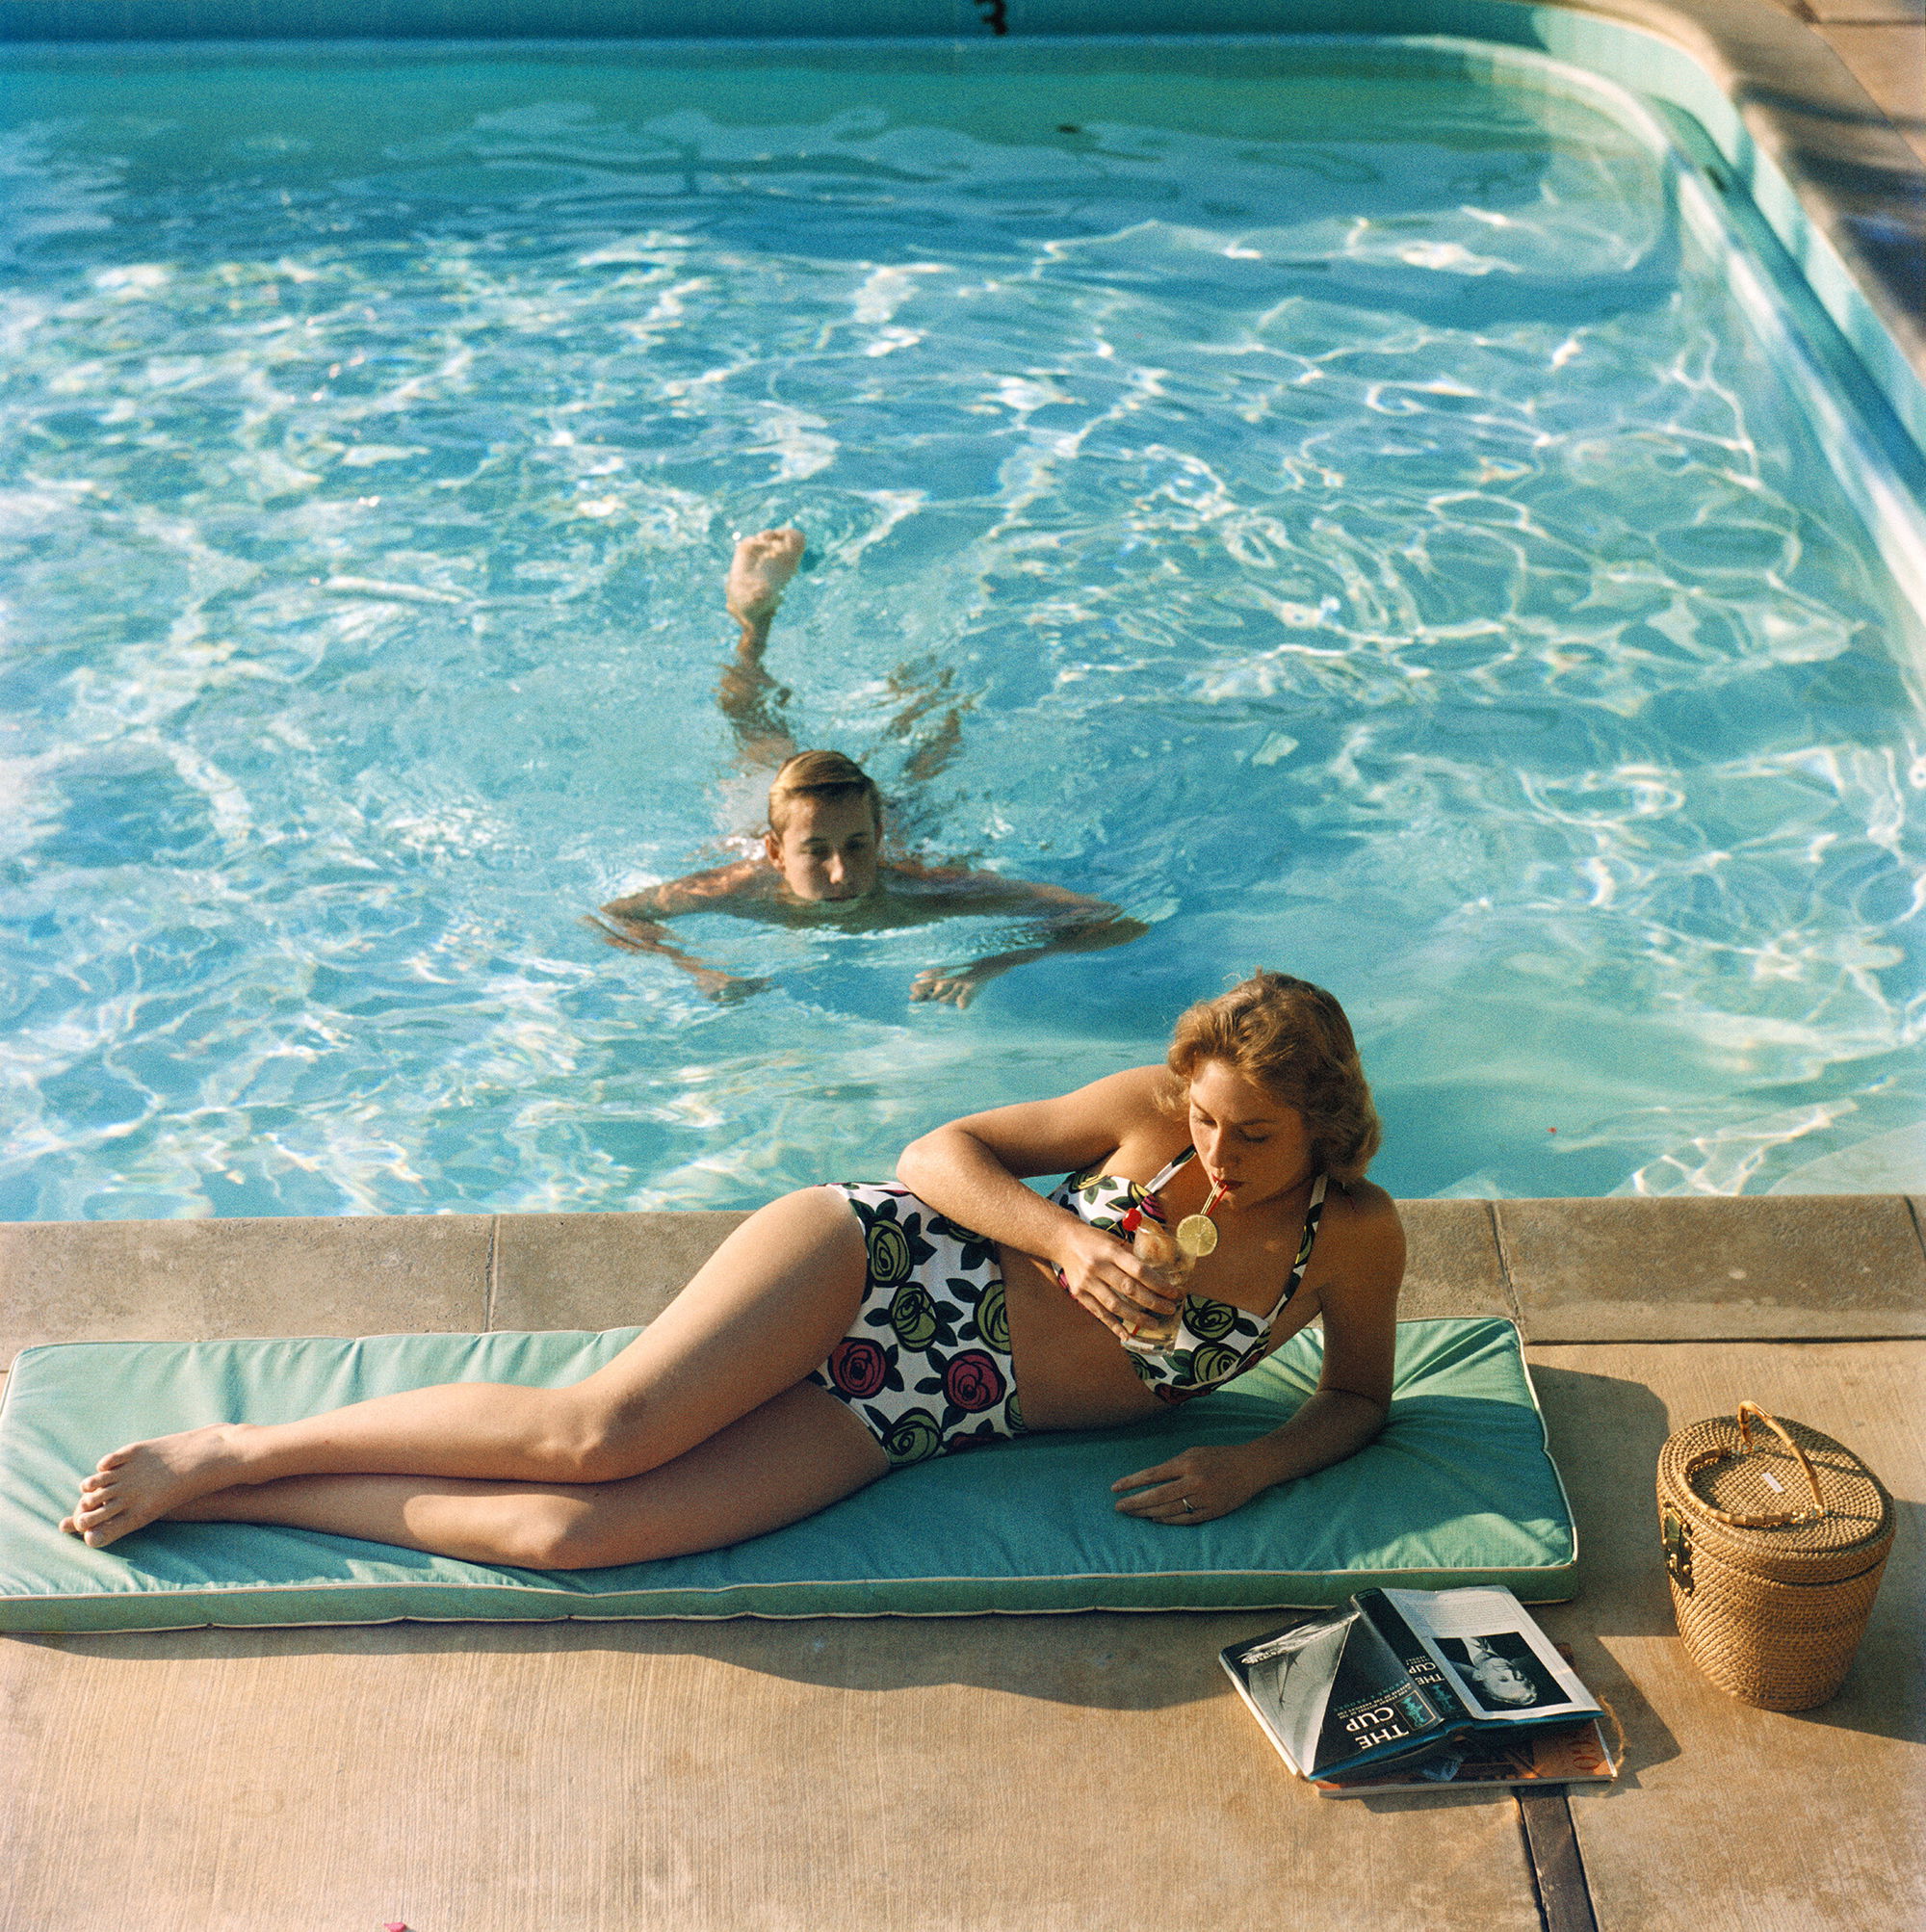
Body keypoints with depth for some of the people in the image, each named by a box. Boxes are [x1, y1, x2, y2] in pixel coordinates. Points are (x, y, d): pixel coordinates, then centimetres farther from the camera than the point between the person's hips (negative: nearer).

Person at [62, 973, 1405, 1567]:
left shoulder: (1353, 1240, -1)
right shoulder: (1157, 1103, -4)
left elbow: (1362, 1395, 14)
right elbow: (942, 1150, 0)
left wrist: (1256, 1466, -6)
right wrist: (1064, 1238, -18)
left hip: (911, 1418, 1)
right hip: (880, 1268, -1)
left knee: (577, 1533, -19)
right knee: (599, 1431, -26)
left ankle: (218, 1501, -6)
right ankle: (227, 1449, -6)